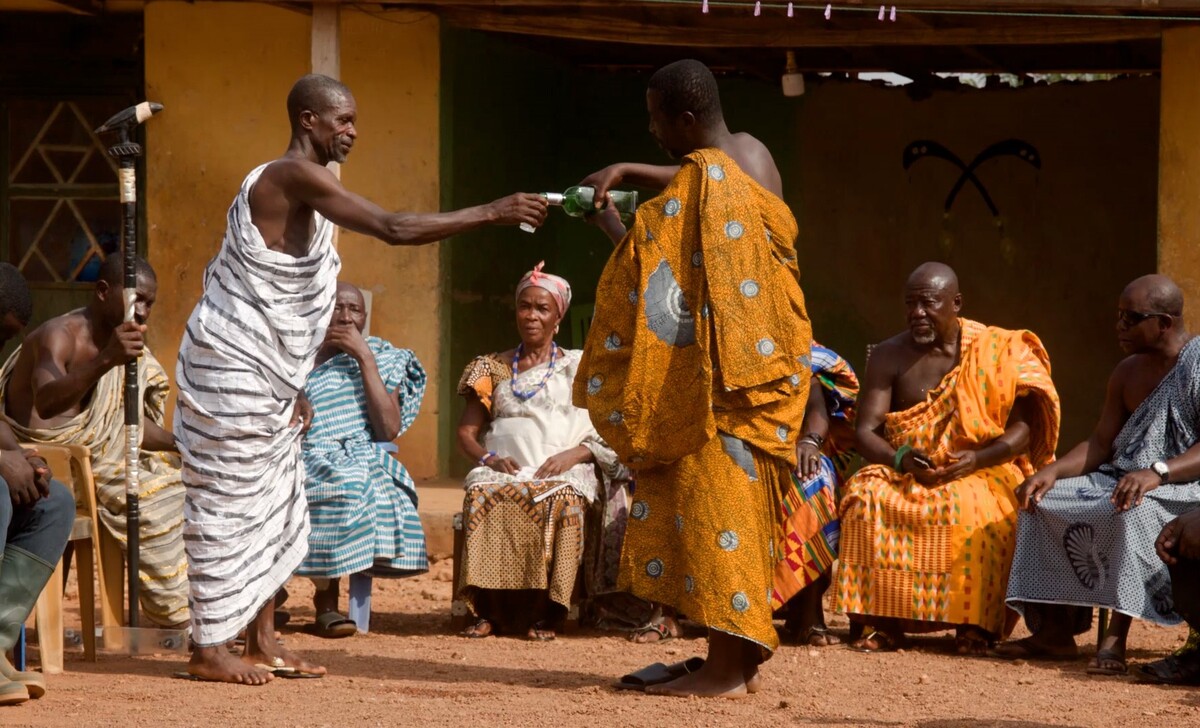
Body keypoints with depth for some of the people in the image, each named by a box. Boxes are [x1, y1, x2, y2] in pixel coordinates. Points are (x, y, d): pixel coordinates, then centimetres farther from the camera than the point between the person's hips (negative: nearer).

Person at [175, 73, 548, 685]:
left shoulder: (295, 185, 14)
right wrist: (492, 213, -23)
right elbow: (393, 229, -27)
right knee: (227, 504, -5)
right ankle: (209, 651, 0)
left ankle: (262, 643, 16)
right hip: (232, 364, -10)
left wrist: (290, 384, 19)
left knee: (275, 510, 11)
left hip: (261, 371, 10)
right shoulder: (295, 176, -18)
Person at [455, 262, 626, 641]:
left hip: (564, 471, -1)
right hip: (504, 469, 1)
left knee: (564, 502, -38)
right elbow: (466, 433, 15)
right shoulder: (493, 369, 21)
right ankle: (487, 611, -34)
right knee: (482, 496, -35)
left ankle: (543, 613, -34)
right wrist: (487, 457, -8)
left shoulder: (577, 367, 16)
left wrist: (573, 454, -11)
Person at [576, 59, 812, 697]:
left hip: (720, 375, -9)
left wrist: (608, 222, -1)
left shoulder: (698, 179, -18)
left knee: (711, 500, -8)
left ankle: (725, 668, -9)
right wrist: (626, 171, 17)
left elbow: (659, 277, -15)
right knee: (741, 508, 12)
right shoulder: (751, 154, 9)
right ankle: (742, 656, 15)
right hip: (767, 360, 9)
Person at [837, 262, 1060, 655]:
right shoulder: (889, 356, 5)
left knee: (977, 509, -37)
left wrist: (978, 458, -25)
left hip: (980, 472, -2)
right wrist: (901, 458, -22)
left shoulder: (995, 352, -2)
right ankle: (884, 621, -25)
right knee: (866, 497, -30)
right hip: (904, 472, 2)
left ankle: (973, 623, -25)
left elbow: (1022, 428, -7)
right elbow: (866, 432, -1)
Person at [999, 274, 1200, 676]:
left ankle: (1116, 636, -38)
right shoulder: (1127, 373, 14)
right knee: (1045, 501, -9)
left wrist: (1157, 473, -35)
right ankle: (1056, 631, -12)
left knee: (1135, 511, -39)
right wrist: (1054, 471, -6)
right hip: (1125, 477, 8)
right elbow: (1100, 443, 13)